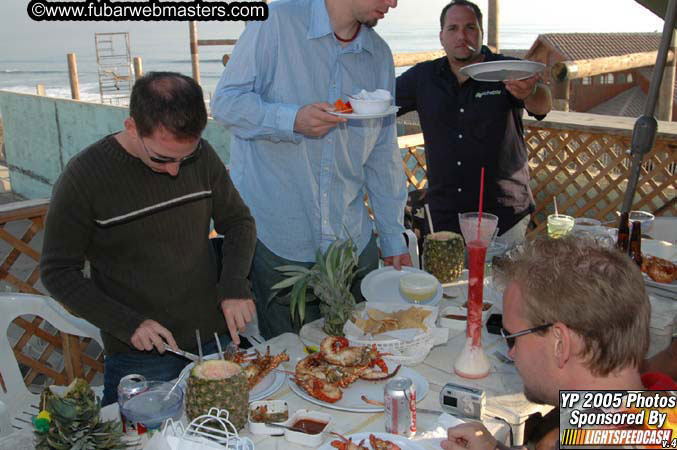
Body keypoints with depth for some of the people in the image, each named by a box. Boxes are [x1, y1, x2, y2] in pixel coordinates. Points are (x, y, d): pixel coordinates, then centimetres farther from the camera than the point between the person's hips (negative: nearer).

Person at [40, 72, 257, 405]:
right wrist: (127, 324, -18)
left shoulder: (202, 156, -5)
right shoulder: (84, 176, -16)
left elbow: (238, 220, 7)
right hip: (139, 359, -3)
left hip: (214, 338, 4)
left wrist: (234, 287, -9)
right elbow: (57, 272, -9)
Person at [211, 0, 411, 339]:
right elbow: (225, 101, -7)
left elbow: (383, 155, 13)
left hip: (353, 242, 5)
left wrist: (393, 239, 12)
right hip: (277, 239, -5)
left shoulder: (380, 55, 11)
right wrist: (293, 120, -24)